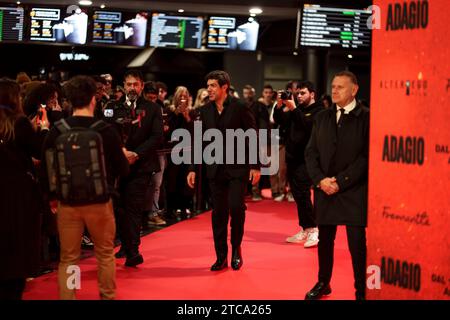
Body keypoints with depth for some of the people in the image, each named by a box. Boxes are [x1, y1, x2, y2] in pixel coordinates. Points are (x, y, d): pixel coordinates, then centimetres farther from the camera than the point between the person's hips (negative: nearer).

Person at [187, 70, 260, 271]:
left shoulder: (240, 108, -7)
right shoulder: (205, 111, 6)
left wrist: (255, 166, -9)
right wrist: (193, 168, 4)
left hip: (237, 168, -4)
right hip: (215, 169, 4)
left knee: (236, 207, -12)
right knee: (218, 213, 5)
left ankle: (236, 249, 10)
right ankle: (221, 257, 13)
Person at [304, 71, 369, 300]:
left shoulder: (366, 117, -4)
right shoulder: (322, 117, 11)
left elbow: (367, 156, -10)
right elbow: (311, 152, 10)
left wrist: (340, 181, -13)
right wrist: (320, 179, -6)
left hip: (353, 190, -4)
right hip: (324, 189, 5)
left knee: (357, 243, -2)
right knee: (324, 240, 13)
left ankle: (361, 290, 10)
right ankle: (323, 283, 28)